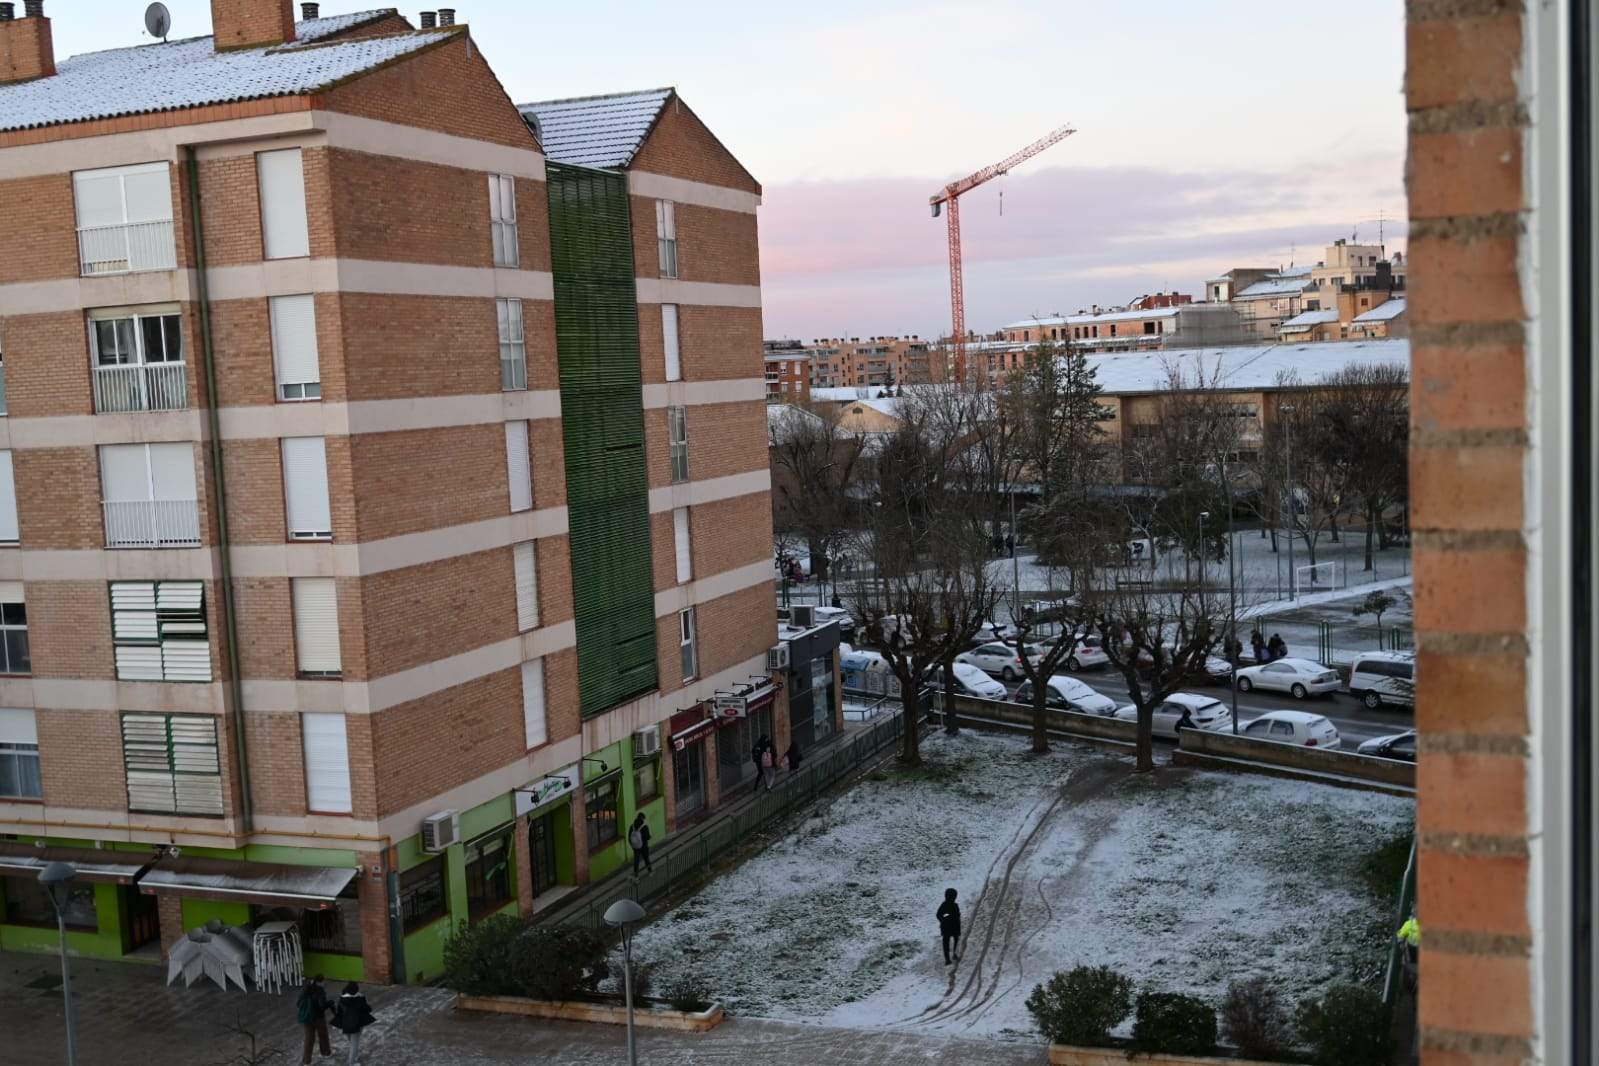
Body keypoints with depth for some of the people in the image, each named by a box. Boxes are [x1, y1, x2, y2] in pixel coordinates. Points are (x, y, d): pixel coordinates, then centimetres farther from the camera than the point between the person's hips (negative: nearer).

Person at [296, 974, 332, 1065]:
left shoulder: (305, 988, -2)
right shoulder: (319, 990, -20)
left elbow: (298, 1003, 4)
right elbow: (323, 1005, -25)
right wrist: (330, 1004, -6)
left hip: (305, 1016, 5)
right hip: (318, 1017, -5)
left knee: (309, 1038, 13)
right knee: (322, 1035, 20)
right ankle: (326, 1052, 40)